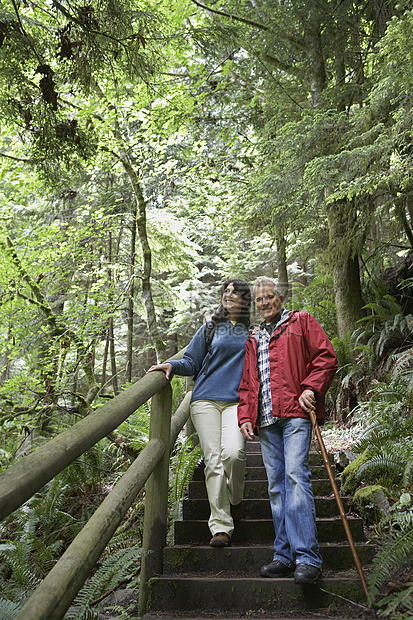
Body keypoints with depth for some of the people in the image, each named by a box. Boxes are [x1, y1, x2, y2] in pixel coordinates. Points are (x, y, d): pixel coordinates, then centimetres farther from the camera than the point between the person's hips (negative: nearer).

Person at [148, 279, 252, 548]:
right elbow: (191, 362, 14)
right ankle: (221, 526, 2)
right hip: (206, 399, 1)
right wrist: (172, 366, -3)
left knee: (233, 452, -22)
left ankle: (235, 500, 8)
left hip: (237, 401, -1)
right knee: (213, 461, -6)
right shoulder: (209, 329, 17)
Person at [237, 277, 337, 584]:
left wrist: (310, 388, -11)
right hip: (266, 421, 6)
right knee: (276, 486, 5)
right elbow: (247, 383, 24)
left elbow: (327, 357, 2)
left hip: (296, 413, -5)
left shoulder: (302, 322, 11)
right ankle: (285, 556, 11)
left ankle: (308, 558, -13)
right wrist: (245, 416, 12)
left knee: (295, 475, -16)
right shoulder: (253, 340, 25)